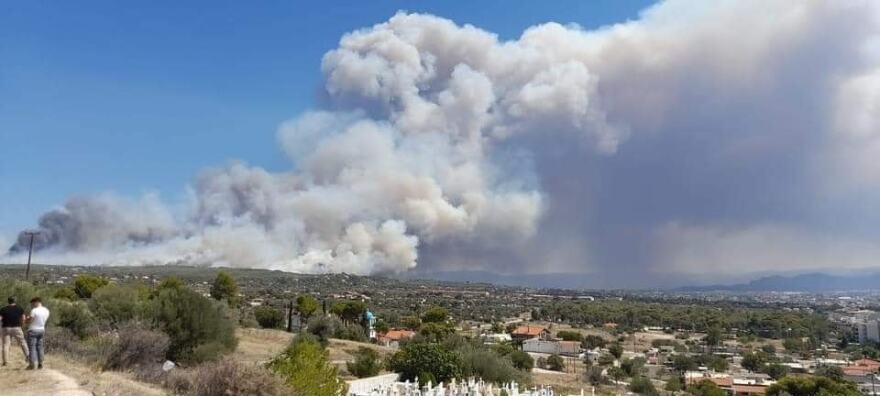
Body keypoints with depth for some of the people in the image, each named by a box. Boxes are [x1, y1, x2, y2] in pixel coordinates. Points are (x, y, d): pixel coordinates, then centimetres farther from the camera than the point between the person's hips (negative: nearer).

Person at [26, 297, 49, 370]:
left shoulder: (34, 310, -16)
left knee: (32, 347, -2)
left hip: (33, 330, -7)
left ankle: (32, 364, -4)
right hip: (42, 330, 7)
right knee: (39, 347, 13)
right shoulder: (46, 311, 6)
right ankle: (40, 363, 14)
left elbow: (29, 320, -15)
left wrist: (28, 318, 7)